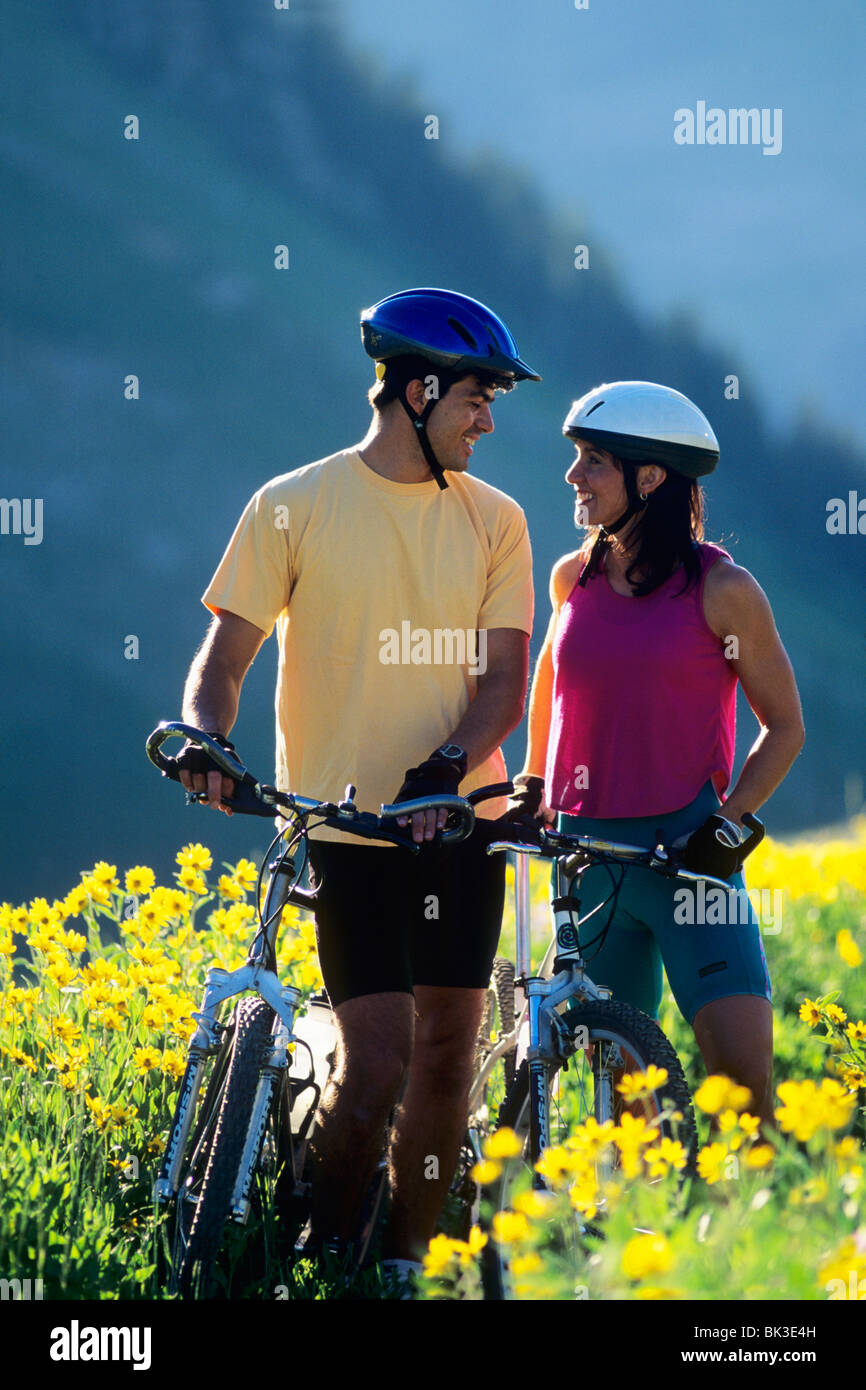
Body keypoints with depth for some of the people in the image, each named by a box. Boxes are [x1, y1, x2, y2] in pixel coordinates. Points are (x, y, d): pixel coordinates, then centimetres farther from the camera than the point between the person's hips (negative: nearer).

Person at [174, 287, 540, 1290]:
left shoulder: (494, 520, 7)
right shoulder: (295, 508, -2)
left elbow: (506, 678, 0)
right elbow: (225, 652, -3)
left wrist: (444, 766, -19)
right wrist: (205, 738, -24)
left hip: (458, 823, 4)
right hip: (344, 825, -4)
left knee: (446, 1057, 5)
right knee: (377, 1065, -11)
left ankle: (405, 1264, 20)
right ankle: (320, 1260, 9)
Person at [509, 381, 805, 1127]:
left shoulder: (721, 588, -4)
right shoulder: (572, 579, 8)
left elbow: (785, 725, 2)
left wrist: (732, 820, -9)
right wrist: (530, 785, 19)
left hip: (686, 851, -4)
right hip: (585, 851, 4)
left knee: (743, 1066, -16)